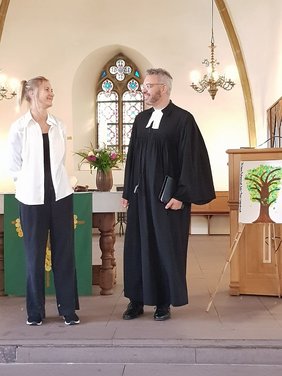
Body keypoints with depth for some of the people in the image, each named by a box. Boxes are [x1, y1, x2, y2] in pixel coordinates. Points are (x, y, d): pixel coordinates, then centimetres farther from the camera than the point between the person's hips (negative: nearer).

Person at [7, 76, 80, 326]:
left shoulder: (58, 126, 6)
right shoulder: (19, 127, -5)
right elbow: (14, 165, 1)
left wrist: (53, 181, 11)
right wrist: (30, 185, 5)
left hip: (61, 195, 3)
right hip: (33, 198, -3)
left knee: (65, 252, 4)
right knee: (35, 254, 6)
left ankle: (68, 308, 14)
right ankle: (35, 310, 19)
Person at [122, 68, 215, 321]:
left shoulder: (183, 119, -8)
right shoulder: (141, 119, 10)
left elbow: (191, 160, -11)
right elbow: (132, 157, 14)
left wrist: (181, 195, -15)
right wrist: (127, 191, 12)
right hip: (141, 194, 6)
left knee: (167, 248, 3)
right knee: (137, 246, 8)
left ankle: (164, 303, 17)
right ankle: (137, 301, 19)